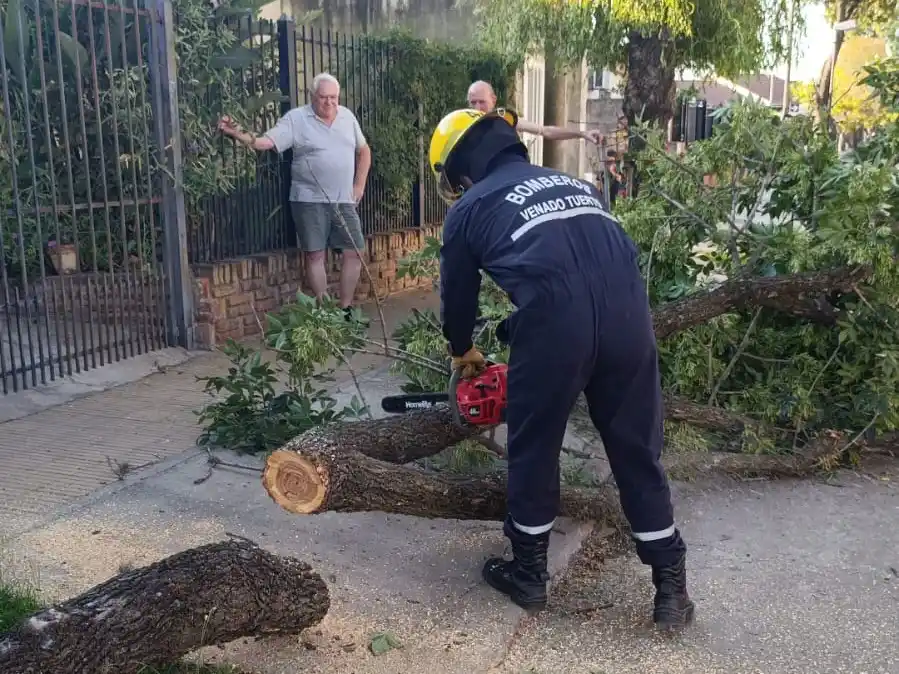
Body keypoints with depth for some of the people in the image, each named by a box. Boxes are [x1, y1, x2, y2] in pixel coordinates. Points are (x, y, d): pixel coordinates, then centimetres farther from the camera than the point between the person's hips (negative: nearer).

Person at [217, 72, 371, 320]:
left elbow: (363, 150, 19)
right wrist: (237, 134, -33)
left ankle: (346, 309, 15)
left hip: (344, 200, 4)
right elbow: (265, 142, -15)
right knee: (314, 255, 1)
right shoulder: (296, 118, -5)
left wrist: (359, 185, 10)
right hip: (310, 200, -4)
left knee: (353, 252, 2)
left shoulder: (347, 116, 8)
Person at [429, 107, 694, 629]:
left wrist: (463, 353, 49)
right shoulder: (573, 183, 32)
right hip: (629, 314, 4)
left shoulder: (470, 208, 19)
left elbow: (458, 294, 29)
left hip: (554, 325, -4)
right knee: (638, 453, 17)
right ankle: (672, 588, 25)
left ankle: (529, 575, 33)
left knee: (534, 449, 17)